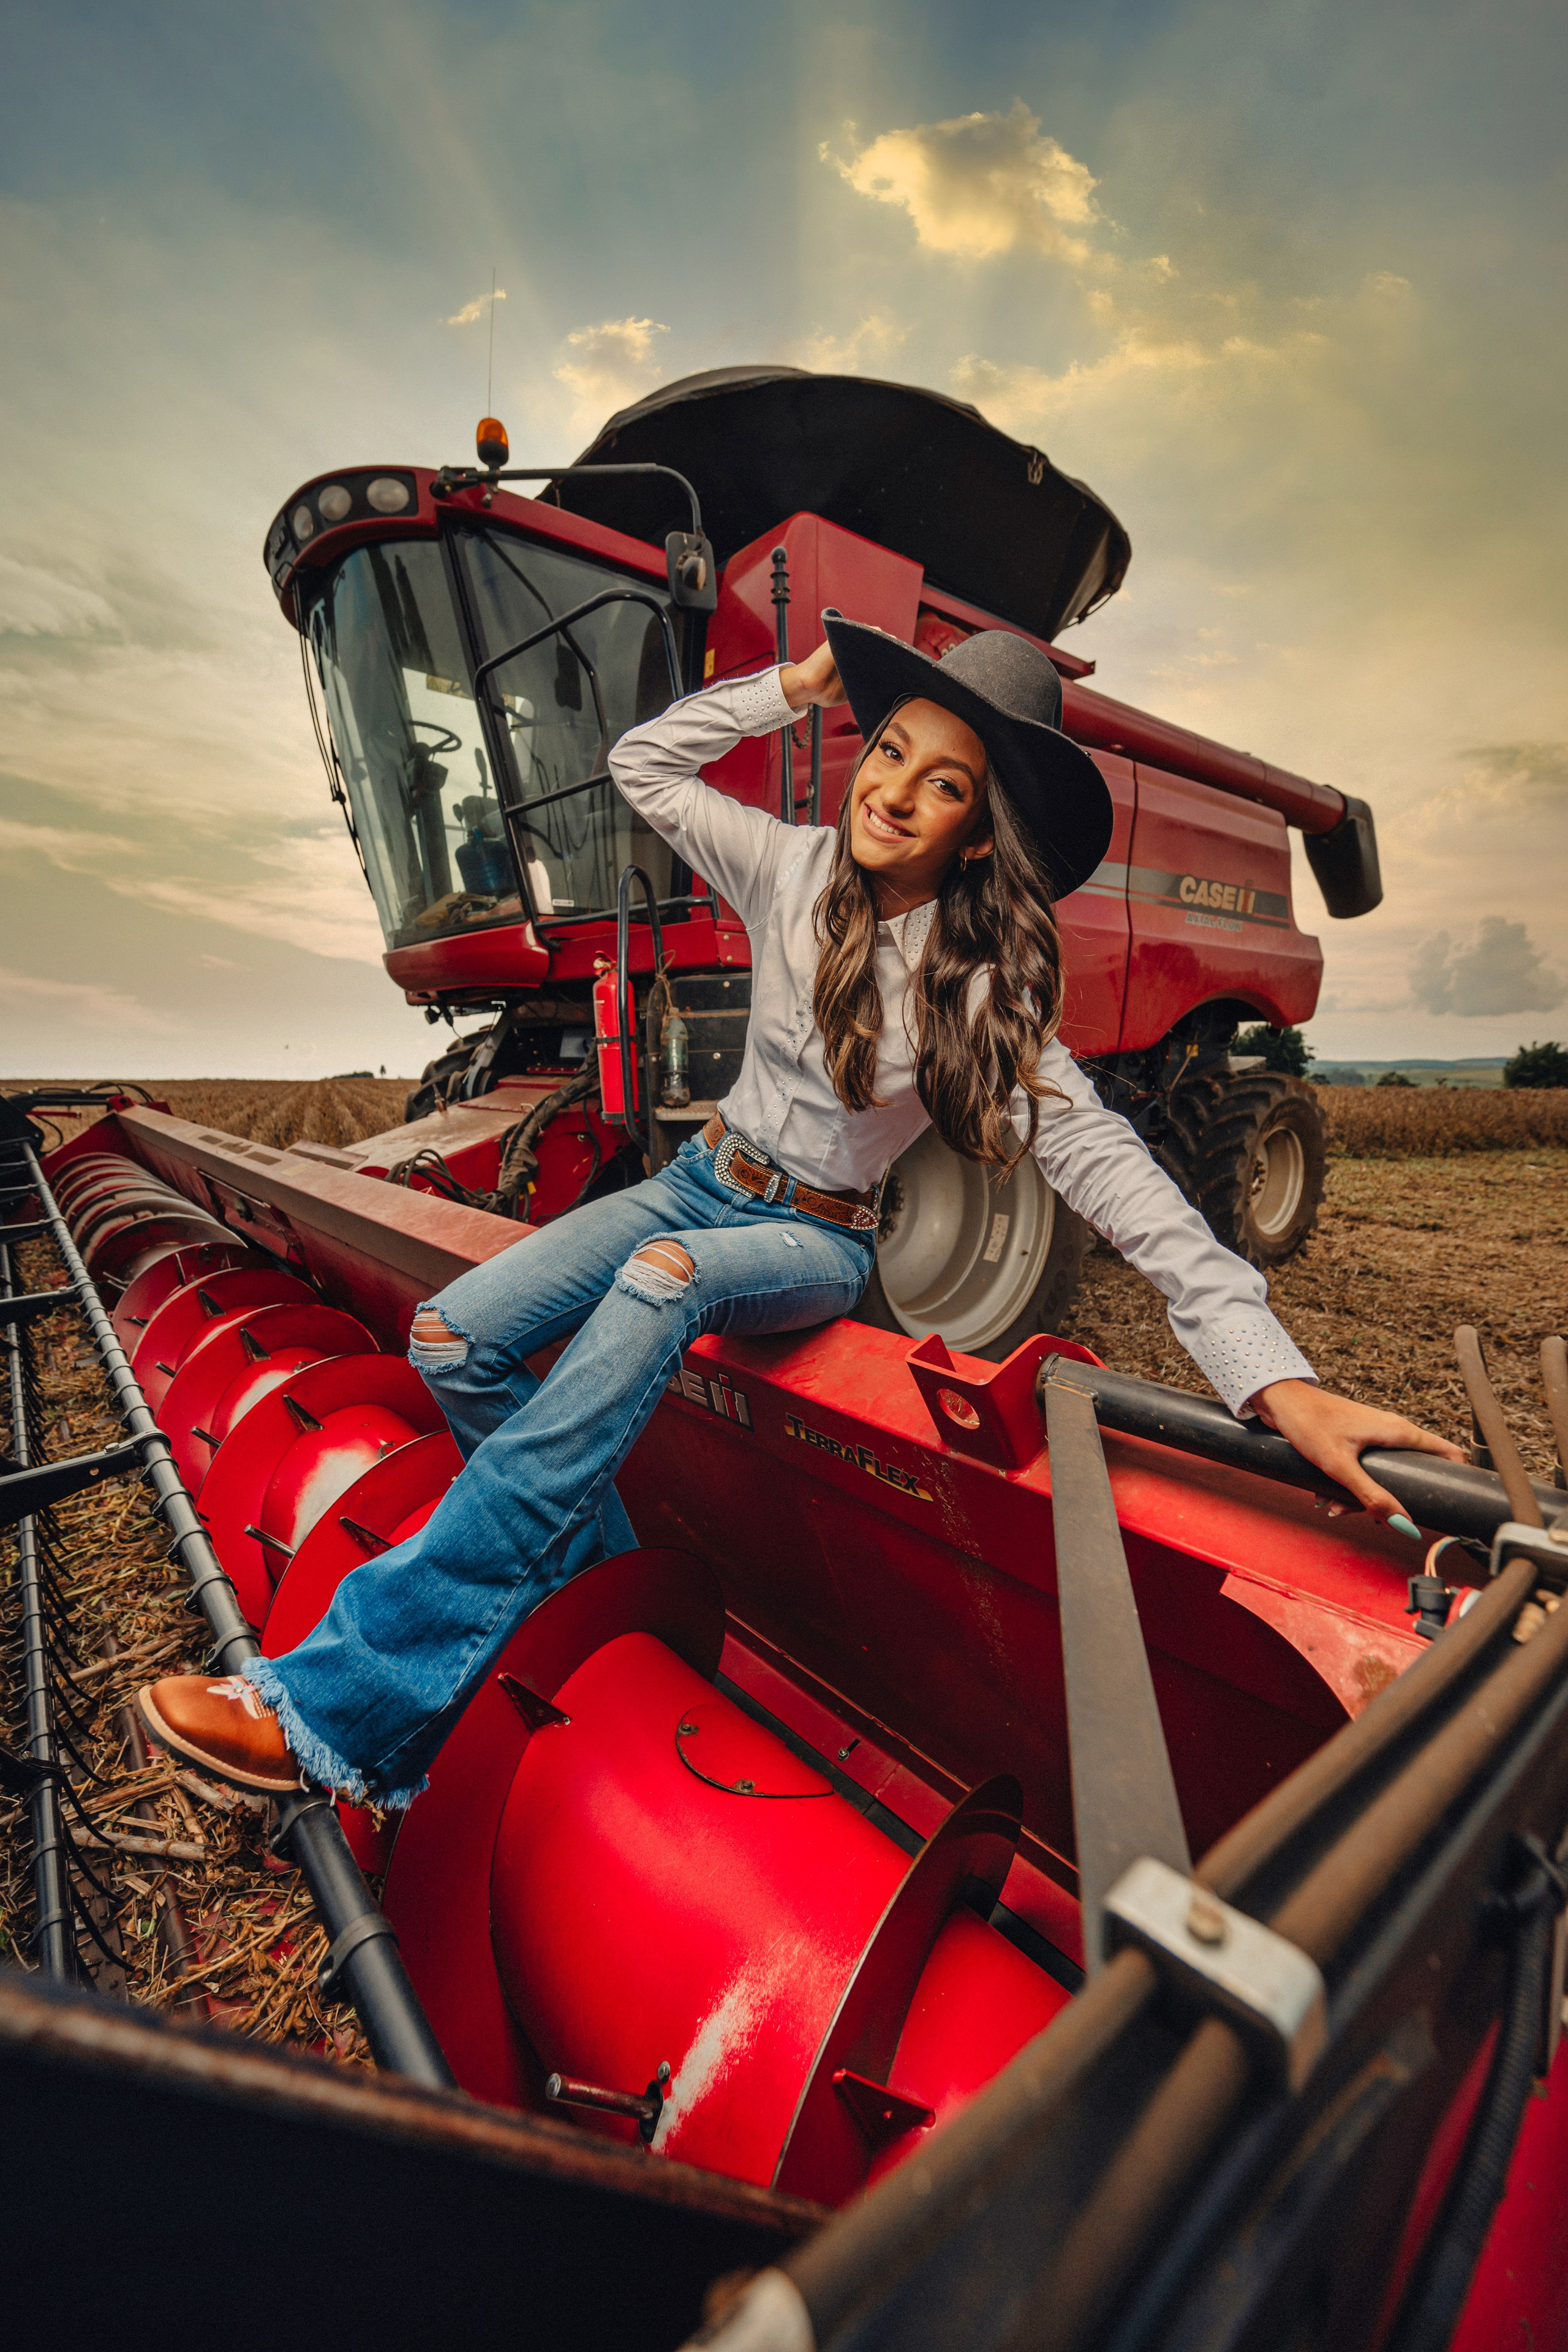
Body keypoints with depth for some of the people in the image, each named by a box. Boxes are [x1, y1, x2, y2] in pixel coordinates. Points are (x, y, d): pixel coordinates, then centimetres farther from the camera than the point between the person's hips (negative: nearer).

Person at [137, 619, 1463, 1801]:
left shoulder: (980, 988, -14)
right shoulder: (794, 872, -2)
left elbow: (1101, 1160, -20)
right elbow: (643, 765, 9)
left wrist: (1276, 1376, -28)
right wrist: (800, 685, 0)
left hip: (816, 1241, -4)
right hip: (707, 1178, 5)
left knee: (665, 1280, -39)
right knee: (454, 1342, -13)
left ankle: (347, 1708, -29)